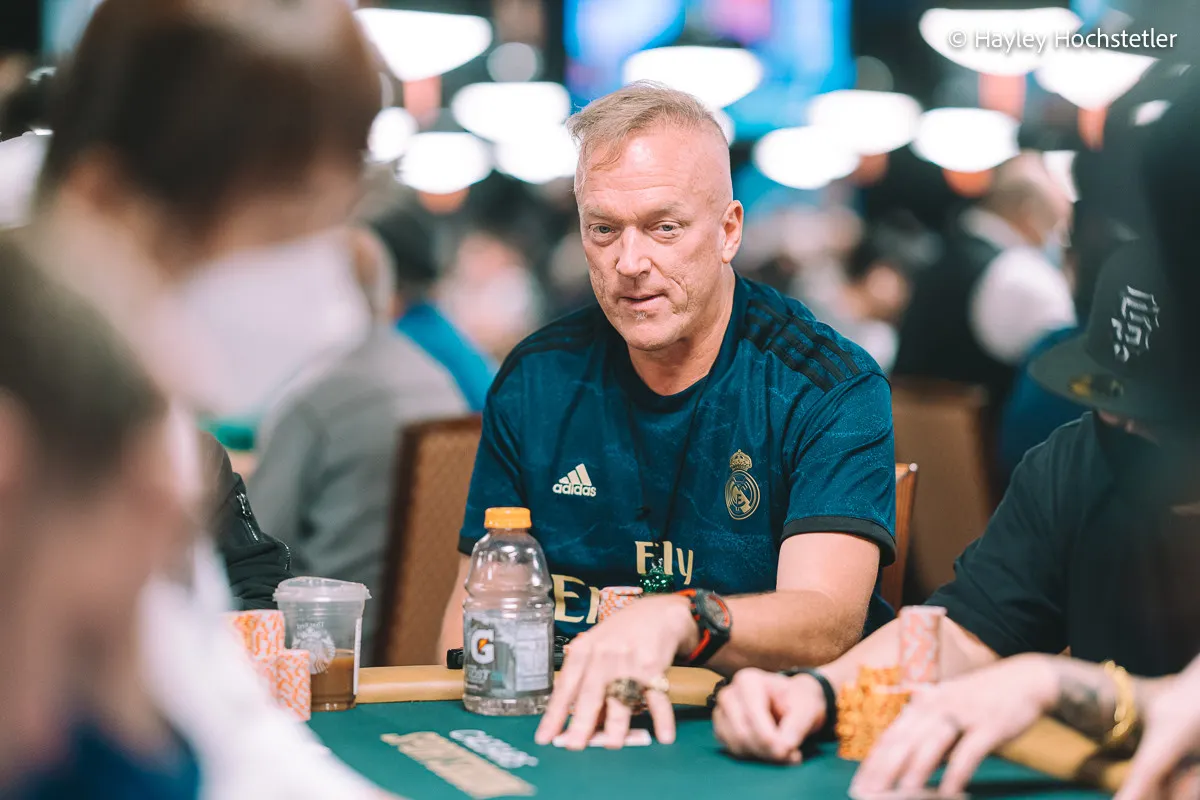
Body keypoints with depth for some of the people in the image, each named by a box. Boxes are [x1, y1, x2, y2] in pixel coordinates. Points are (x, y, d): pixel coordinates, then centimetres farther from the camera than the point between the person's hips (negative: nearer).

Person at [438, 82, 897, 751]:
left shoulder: (833, 389, -8)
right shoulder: (534, 381, 4)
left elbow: (828, 621, -21)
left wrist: (677, 620, -41)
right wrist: (596, 680, -15)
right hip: (564, 733, 3)